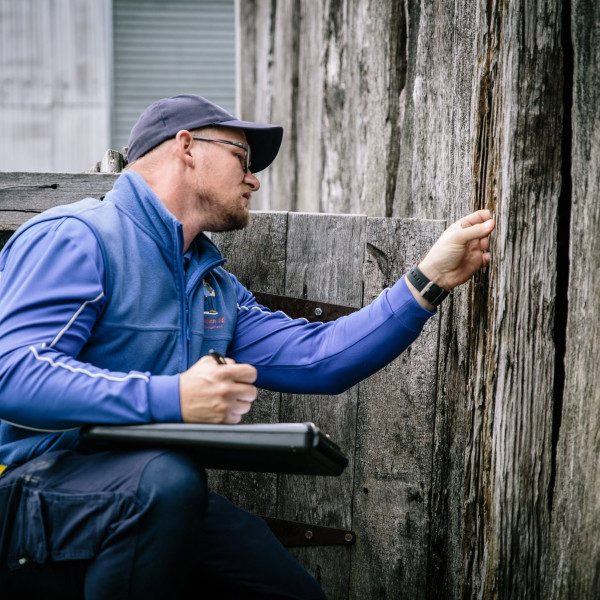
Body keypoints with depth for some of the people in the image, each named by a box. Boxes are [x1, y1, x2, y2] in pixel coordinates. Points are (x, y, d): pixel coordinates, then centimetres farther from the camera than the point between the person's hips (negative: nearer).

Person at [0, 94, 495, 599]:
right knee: (165, 479, -36)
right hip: (42, 480, -7)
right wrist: (172, 399, -29)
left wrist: (430, 279, 10)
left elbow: (320, 358, 12)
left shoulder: (217, 287, 21)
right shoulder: (75, 237, -8)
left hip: (168, 496, 8)